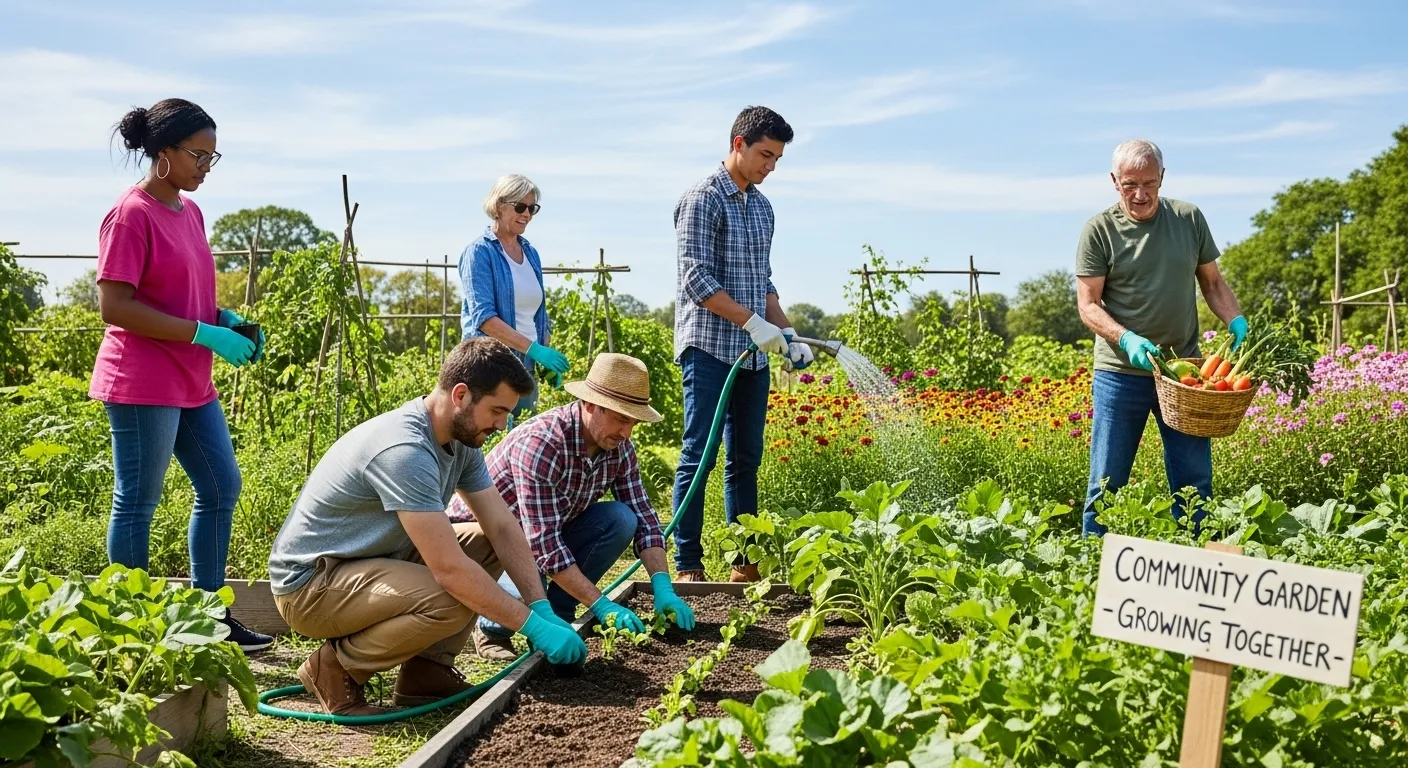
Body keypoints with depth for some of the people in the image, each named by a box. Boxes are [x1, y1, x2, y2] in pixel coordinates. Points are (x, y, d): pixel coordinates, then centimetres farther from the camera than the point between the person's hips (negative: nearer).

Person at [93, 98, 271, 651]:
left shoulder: (189, 211, 12)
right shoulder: (131, 214, -12)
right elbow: (114, 307, -19)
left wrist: (226, 320, 3)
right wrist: (205, 334, -21)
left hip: (191, 381, 9)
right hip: (143, 383, -9)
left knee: (221, 488, 11)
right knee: (138, 503, 0)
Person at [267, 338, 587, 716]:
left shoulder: (460, 439, 0)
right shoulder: (404, 450, -30)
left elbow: (503, 528, 0)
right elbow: (449, 569, -32)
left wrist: (542, 609, -11)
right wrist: (532, 625, -26)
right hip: (308, 585, -10)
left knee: (485, 543, 3)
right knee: (451, 601, -31)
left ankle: (425, 670, 1)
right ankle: (336, 667, -8)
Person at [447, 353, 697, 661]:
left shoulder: (619, 447, -11)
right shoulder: (540, 443, -33)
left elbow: (643, 516, -7)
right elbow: (544, 543, -35)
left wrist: (663, 588, -22)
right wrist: (601, 605, -35)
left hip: (551, 534, 7)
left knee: (621, 520, -18)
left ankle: (554, 618, -4)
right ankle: (491, 629, 2)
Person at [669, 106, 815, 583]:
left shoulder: (761, 206, 16)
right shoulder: (703, 199, -7)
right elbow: (695, 278, -15)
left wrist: (788, 335, 10)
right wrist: (753, 323, -19)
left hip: (753, 355, 8)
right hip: (709, 349, -8)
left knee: (746, 459, 10)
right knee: (699, 457, -5)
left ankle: (745, 563, 16)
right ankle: (688, 566, 1)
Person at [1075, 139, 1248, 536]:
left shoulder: (1190, 219, 4)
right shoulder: (1099, 230, -4)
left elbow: (1213, 282, 13)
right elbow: (1088, 305, -6)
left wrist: (1236, 322, -5)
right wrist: (1128, 340, -22)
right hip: (1120, 373, -3)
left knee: (1194, 482, 9)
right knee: (1106, 483, 3)